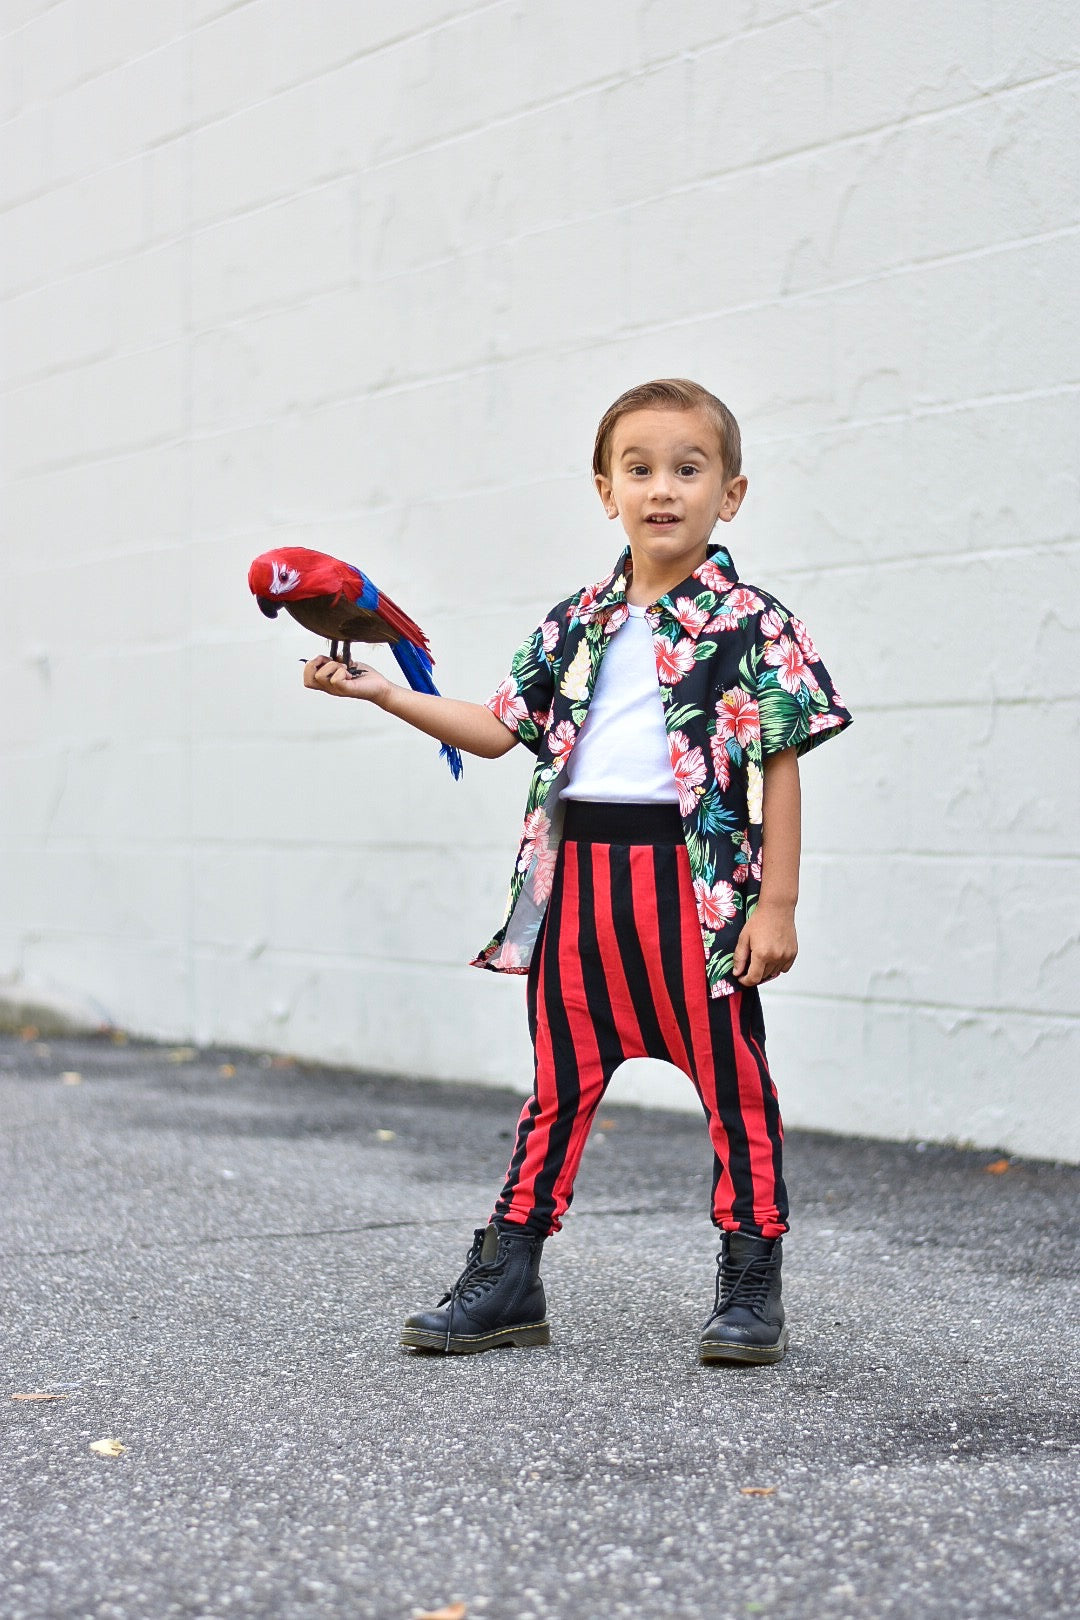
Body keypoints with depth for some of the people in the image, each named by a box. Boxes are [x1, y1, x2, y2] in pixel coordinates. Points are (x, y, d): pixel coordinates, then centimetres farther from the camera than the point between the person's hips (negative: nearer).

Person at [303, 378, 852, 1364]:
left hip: (697, 879, -4)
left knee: (731, 1080, 3)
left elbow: (780, 765, -5)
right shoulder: (577, 624, 12)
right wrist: (382, 692, 11)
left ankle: (751, 1284, 16)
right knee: (561, 1079, 12)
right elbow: (500, 730, 18)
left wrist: (776, 903, -9)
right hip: (580, 875, 5)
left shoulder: (752, 624, -3)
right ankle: (508, 1275, 19)